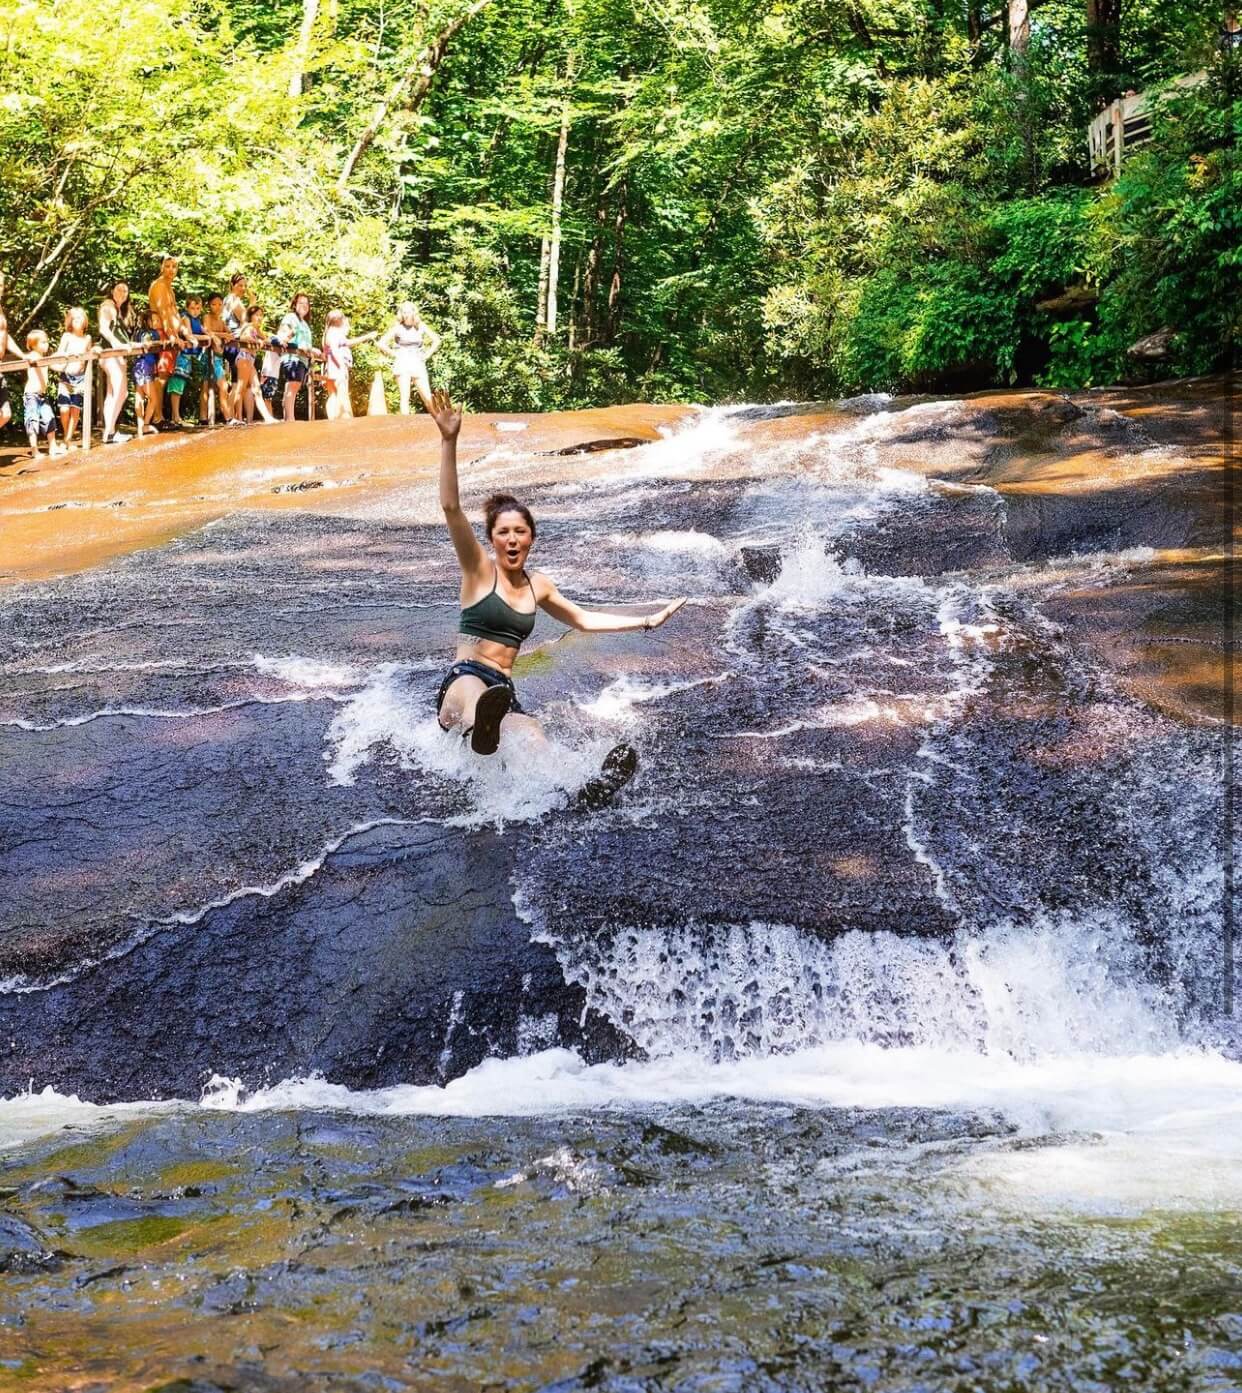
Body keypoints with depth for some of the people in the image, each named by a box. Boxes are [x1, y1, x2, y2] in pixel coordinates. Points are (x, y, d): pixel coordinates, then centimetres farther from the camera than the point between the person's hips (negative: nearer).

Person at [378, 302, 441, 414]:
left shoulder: (421, 327, 8)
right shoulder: (397, 328, 2)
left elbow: (436, 340, 15)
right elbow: (381, 344, -1)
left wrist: (427, 355, 7)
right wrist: (393, 354, -2)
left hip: (418, 364, 2)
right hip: (402, 363, -2)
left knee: (428, 398, -4)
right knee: (405, 397, -9)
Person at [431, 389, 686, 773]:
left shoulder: (537, 585, 20)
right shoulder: (479, 570, 3)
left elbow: (583, 619, 37)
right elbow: (451, 507, -12)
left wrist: (647, 621, 39)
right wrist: (449, 442, -22)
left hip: (505, 695, 5)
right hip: (461, 685, -5)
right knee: (473, 687, -47)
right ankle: (480, 730, -83)